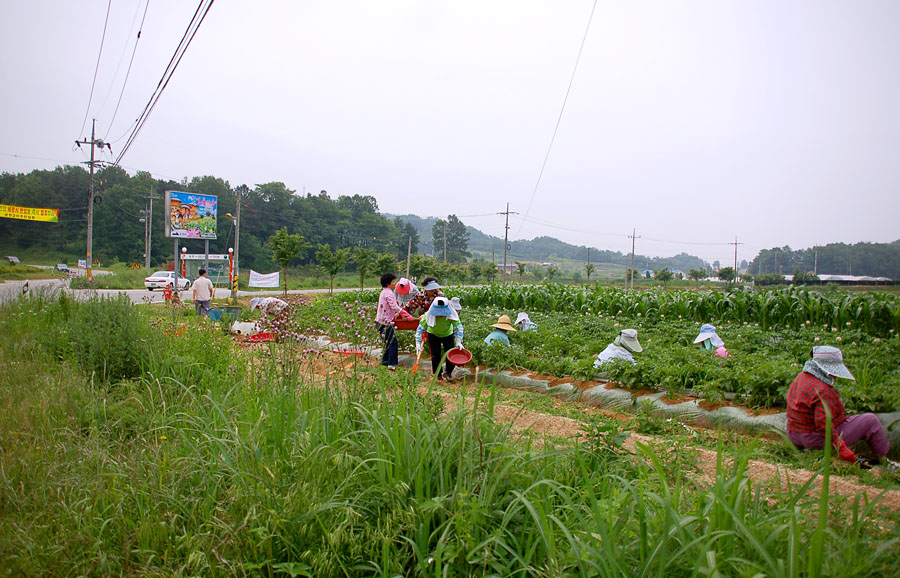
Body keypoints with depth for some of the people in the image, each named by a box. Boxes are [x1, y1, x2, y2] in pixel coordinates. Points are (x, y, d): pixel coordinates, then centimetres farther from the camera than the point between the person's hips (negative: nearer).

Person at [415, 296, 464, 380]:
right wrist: (418, 343, -34)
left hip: (448, 334, 1)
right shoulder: (429, 315, -34)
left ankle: (448, 372, 23)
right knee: (435, 355, -4)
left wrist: (458, 342, -36)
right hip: (433, 335, -1)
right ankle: (438, 375, 18)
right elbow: (420, 328, -27)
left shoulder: (451, 314, -33)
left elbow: (458, 327, -26)